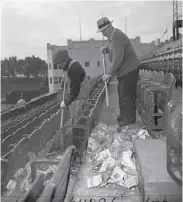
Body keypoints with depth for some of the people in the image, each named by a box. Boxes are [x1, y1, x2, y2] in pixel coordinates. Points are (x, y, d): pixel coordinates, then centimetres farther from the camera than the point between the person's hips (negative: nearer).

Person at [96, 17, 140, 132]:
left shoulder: (117, 38, -25)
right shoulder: (113, 35, 6)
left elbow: (118, 59, -30)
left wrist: (109, 74, -24)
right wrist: (106, 49, 2)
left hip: (129, 70, -10)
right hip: (123, 71, 10)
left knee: (127, 96, -3)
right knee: (122, 94, 18)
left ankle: (129, 122, 10)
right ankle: (123, 117, 32)